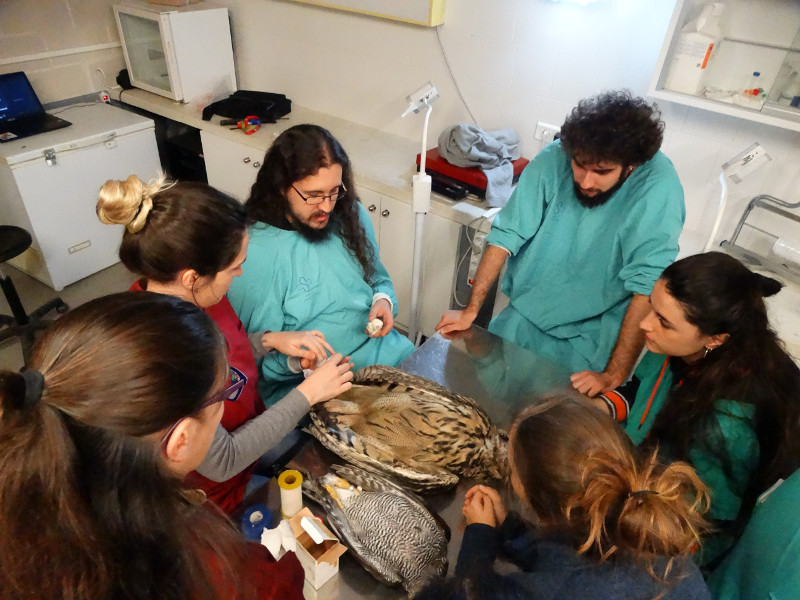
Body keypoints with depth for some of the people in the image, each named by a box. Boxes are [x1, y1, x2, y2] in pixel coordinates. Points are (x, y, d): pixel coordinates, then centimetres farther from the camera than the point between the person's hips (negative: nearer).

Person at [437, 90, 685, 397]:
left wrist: (614, 376, -27)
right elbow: (505, 236, -12)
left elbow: (647, 289, -26)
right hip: (522, 319, 3)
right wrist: (470, 310, -12)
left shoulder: (659, 188, -23)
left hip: (588, 339, -2)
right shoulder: (553, 159, -16)